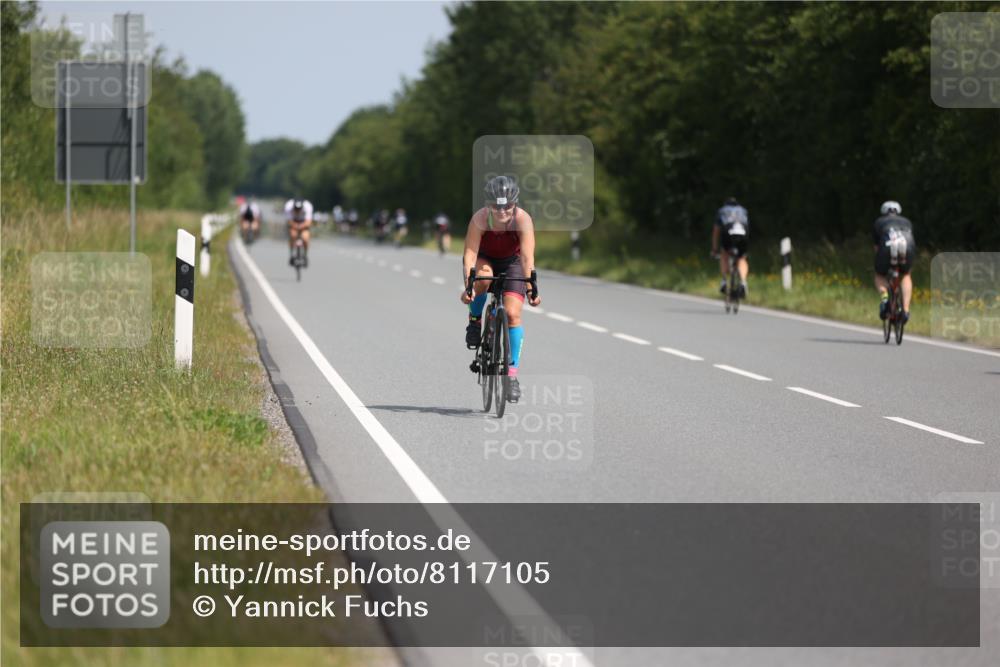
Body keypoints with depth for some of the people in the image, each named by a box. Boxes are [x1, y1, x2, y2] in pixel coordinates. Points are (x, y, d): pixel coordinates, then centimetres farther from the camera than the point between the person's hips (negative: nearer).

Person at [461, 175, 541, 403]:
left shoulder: (523, 220, -31)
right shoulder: (480, 218, -31)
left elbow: (527, 257, -37)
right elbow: (470, 254, -36)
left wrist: (531, 288, -48)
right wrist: (468, 286, -48)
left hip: (511, 263, 0)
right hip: (484, 259, 0)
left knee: (512, 314, -16)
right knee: (483, 277, -36)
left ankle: (512, 374, -10)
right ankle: (475, 321, -8)